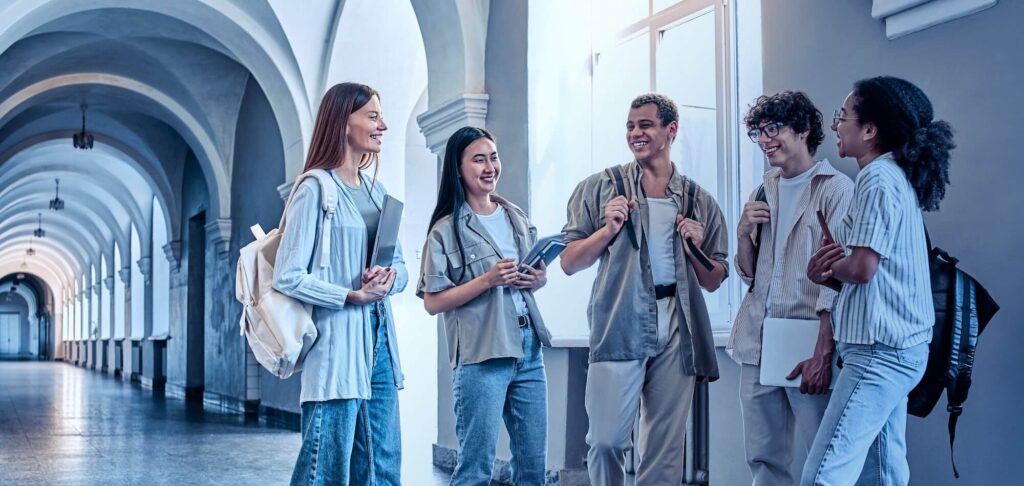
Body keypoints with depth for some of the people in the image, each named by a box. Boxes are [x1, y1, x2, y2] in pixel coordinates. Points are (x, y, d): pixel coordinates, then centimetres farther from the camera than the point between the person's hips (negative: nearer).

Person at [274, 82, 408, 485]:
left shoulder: (376, 190, 14)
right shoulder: (316, 189, -8)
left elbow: (401, 266, 17)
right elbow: (287, 277, -12)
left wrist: (389, 278, -5)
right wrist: (352, 296, -16)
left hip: (379, 341, 7)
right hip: (338, 343, -7)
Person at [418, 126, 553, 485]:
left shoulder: (517, 218, 12)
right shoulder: (446, 230, -5)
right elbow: (433, 302, -9)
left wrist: (539, 280, 0)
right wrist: (488, 280, -19)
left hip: (528, 350, 6)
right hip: (481, 356, -6)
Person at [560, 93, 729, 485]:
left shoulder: (699, 201, 13)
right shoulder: (600, 188, 7)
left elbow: (713, 281, 16)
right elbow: (569, 263, 5)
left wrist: (695, 247, -2)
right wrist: (609, 229, -9)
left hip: (676, 331, 2)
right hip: (619, 325, -2)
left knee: (666, 452, 6)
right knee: (606, 439, -7)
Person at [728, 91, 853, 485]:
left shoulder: (835, 188, -4)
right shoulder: (764, 192, 16)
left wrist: (823, 353, -19)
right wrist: (743, 233, 1)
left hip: (807, 345, -6)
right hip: (757, 343, 7)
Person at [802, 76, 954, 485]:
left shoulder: (879, 176, -12)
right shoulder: (895, 176, 18)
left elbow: (862, 267, -19)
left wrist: (828, 262, 1)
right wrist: (825, 273, -1)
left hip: (880, 350, -10)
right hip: (894, 346, 10)